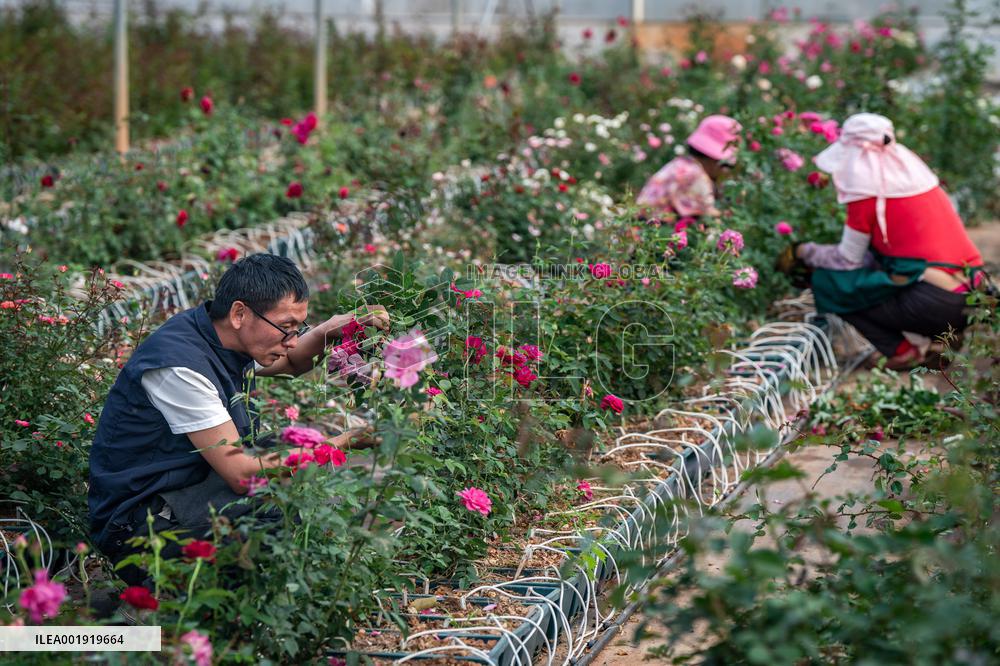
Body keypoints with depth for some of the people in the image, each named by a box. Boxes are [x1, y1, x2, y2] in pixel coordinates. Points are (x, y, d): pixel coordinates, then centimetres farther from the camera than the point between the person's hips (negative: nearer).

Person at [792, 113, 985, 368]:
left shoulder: (869, 188, -6)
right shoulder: (913, 172, 16)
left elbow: (847, 260, 1)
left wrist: (807, 252, 21)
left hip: (936, 304, -8)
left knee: (826, 281, 5)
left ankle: (903, 349, -3)